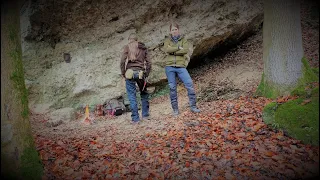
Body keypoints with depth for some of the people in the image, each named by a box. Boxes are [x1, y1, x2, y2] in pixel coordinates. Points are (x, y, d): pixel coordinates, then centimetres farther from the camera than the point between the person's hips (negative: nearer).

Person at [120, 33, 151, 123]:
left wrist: (123, 73, 4)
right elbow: (148, 63, 10)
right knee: (144, 93, 18)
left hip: (130, 72, -3)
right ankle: (145, 114, 17)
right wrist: (146, 74, 15)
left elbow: (122, 61, -4)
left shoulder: (127, 46, 6)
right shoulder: (143, 48, 15)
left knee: (132, 95, 1)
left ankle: (135, 118, 1)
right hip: (141, 73, 3)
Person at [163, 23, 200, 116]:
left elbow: (186, 50, -10)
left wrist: (172, 51, -9)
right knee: (172, 88, 3)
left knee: (190, 84, -13)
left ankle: (193, 106, -2)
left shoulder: (183, 39, 9)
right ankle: (175, 109, 12)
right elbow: (166, 49, -10)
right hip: (170, 66, 1)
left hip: (181, 66, -1)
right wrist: (178, 48, -11)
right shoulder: (168, 40, 11)